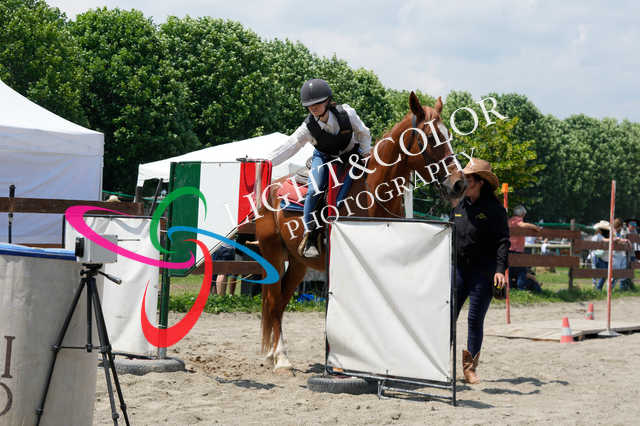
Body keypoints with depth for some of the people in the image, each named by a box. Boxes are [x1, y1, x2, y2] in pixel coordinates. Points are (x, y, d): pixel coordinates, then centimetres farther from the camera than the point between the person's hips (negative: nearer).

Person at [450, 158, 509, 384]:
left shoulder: (494, 209, -6)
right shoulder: (459, 207, 9)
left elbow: (503, 242, -9)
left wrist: (500, 269, -20)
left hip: (483, 272, -5)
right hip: (458, 269, 5)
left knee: (475, 320, 0)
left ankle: (470, 368, 9)